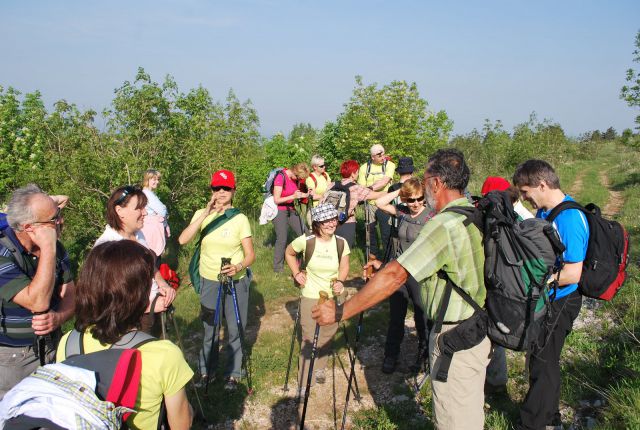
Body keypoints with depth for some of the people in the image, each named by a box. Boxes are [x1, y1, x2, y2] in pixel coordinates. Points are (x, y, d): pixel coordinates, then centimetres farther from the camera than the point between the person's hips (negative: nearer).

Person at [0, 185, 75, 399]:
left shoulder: (56, 247, -2)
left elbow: (70, 295, 0)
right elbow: (38, 303, -29)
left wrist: (58, 317, -22)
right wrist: (48, 249, -29)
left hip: (53, 347, 5)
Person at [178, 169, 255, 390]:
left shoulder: (240, 219, -8)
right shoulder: (201, 214, -3)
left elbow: (250, 254, -9)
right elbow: (183, 240, -19)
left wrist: (239, 267, -31)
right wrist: (206, 214, -27)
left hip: (236, 281, -1)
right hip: (209, 281, 1)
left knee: (235, 330, 7)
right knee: (209, 329, 12)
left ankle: (233, 374, 25)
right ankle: (205, 370, 32)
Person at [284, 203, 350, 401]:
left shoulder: (341, 242, -10)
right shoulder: (305, 241, -16)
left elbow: (344, 268, 2)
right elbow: (289, 253, 4)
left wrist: (340, 282, -17)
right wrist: (296, 273, -4)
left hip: (333, 297, 3)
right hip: (310, 298, -2)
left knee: (327, 337, 16)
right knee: (309, 340, -1)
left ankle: (319, 369, 42)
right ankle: (303, 384, 12)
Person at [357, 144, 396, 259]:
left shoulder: (389, 165, -6)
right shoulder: (364, 168, 0)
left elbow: (385, 181, -20)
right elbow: (361, 187, 0)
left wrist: (370, 188, -29)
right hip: (370, 204, 3)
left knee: (386, 231, -1)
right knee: (370, 230, 13)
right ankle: (374, 254, 29)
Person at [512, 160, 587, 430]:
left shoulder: (570, 219, -25)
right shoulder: (543, 211, 3)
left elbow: (573, 273, -27)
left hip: (559, 303, -9)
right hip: (543, 299, 9)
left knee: (543, 365, 4)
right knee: (544, 361, 21)